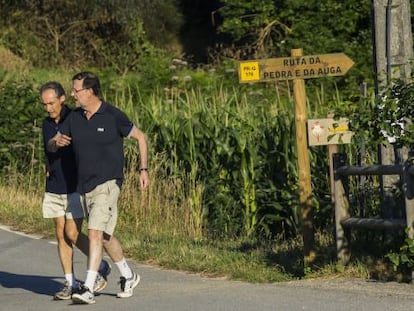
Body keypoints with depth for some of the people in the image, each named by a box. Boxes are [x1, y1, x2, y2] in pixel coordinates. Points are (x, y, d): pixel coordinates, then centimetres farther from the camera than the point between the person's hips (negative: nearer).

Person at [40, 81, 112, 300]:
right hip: (54, 188, 6)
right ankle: (70, 283, 7)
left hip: (76, 187, -6)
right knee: (60, 235, 2)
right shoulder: (47, 124, 8)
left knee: (72, 234, -10)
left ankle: (101, 267, 12)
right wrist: (48, 170, 9)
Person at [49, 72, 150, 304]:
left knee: (96, 233, -17)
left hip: (108, 183, -7)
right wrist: (57, 142, -13)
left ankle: (89, 289, -20)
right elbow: (51, 145, 12)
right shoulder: (74, 118, 6)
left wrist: (144, 169, -1)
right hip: (86, 186, 7)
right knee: (105, 236, 15)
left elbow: (140, 137, 2)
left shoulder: (113, 116, -10)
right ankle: (129, 276, 34)